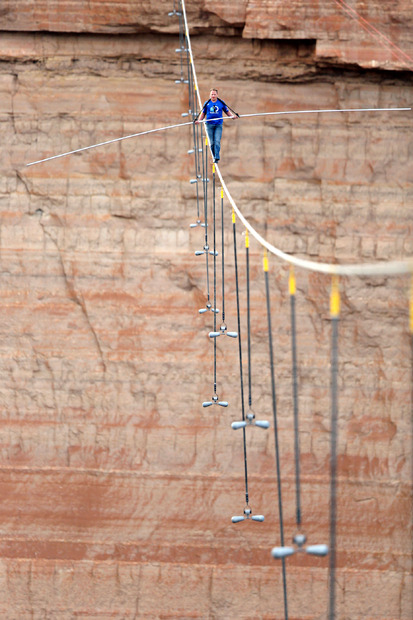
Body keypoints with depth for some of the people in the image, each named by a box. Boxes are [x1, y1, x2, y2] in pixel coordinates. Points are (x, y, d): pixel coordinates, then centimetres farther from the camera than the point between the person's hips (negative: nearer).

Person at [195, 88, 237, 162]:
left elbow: (227, 112, 13)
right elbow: (203, 114, 13)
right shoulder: (207, 103, 6)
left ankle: (217, 157, -18)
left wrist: (232, 116, -6)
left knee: (217, 141, -14)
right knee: (212, 142, 2)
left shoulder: (221, 103, 5)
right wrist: (199, 120, -4)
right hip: (209, 125, 1)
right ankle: (214, 157, 15)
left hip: (218, 125, -1)